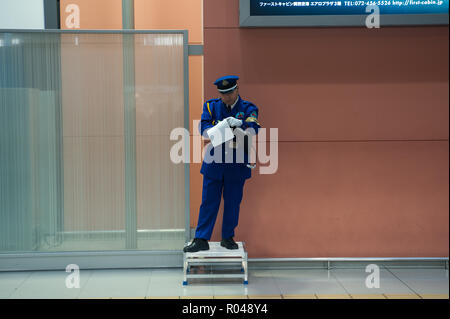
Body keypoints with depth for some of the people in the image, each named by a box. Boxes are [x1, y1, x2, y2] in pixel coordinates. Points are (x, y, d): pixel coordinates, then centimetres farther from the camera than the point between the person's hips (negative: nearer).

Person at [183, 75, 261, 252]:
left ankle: (228, 238, 22)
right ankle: (201, 240, 7)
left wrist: (240, 124, -35)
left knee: (233, 202, 8)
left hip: (237, 164, 0)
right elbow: (203, 128, -6)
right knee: (208, 201, 2)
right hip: (214, 163, 0)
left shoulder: (248, 108, 2)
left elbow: (254, 129, -15)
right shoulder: (211, 106, 6)